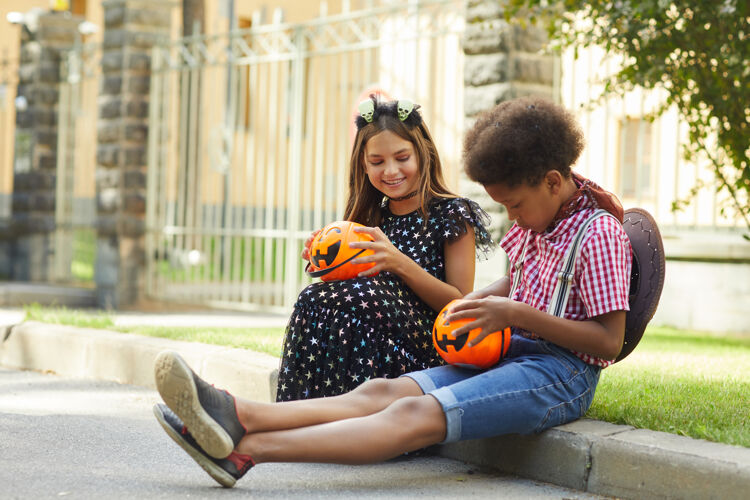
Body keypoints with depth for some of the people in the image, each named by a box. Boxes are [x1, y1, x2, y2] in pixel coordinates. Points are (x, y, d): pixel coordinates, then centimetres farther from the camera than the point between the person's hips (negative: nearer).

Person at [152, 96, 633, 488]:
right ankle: (237, 416, -38)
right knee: (383, 391, -17)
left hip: (559, 371, -9)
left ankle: (244, 449, -45)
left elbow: (610, 342, -16)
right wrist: (479, 300, 12)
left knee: (415, 415, -29)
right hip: (510, 355, 9)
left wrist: (516, 314, -20)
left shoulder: (600, 234, -10)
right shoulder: (535, 221, 17)